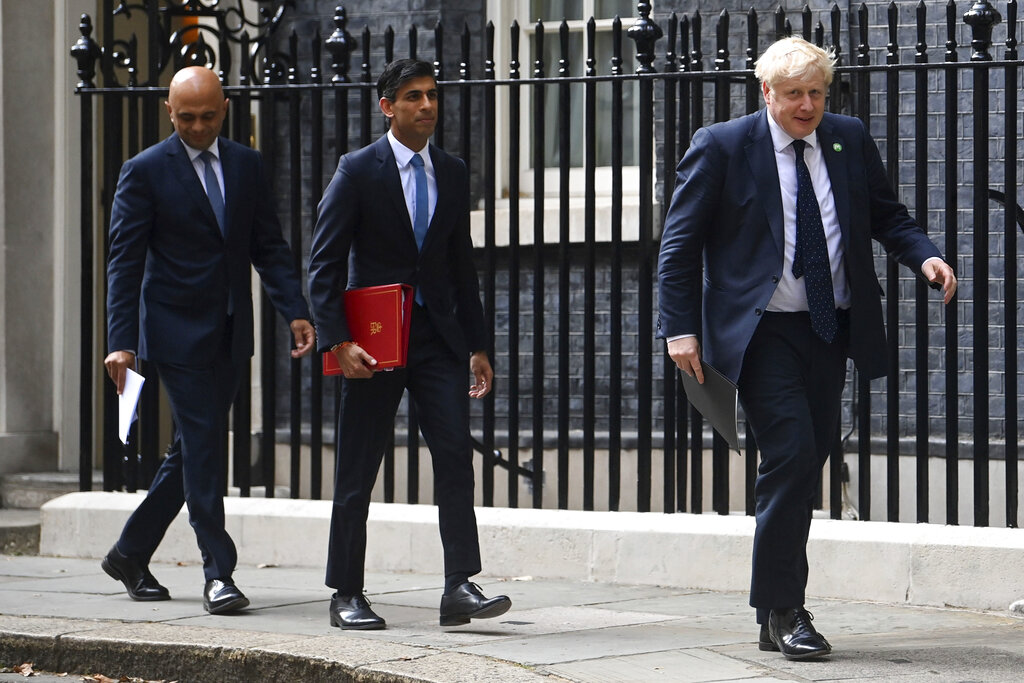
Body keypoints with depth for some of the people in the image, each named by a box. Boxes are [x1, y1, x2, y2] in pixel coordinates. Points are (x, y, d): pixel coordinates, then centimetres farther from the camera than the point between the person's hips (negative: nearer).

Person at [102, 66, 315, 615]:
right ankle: (218, 574, -5)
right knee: (202, 448, -9)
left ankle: (130, 554, 24)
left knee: (192, 450, 10)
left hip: (230, 335, 5)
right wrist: (120, 341, -14)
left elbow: (269, 246, 11)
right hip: (176, 332, -5)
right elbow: (124, 261, -6)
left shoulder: (246, 165, 9)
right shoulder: (145, 172, -5)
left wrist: (295, 311, -3)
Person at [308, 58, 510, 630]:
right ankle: (347, 595, 13)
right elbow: (324, 266, -7)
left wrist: (477, 346, 12)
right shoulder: (358, 171, -5)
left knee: (456, 454, -10)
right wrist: (337, 341, -16)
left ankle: (460, 587, -12)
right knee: (358, 470, 4)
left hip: (437, 336, 4)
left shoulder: (453, 174, 10)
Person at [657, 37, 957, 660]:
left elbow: (888, 216, 16)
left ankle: (781, 613, 20)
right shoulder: (722, 148, -5)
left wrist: (925, 257, -5)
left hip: (833, 329, 5)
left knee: (809, 463, 8)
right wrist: (682, 328, -9)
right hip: (763, 332, -5)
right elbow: (680, 244, -2)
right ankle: (782, 612, -9)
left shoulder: (850, 140, 7)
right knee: (792, 455, -17)